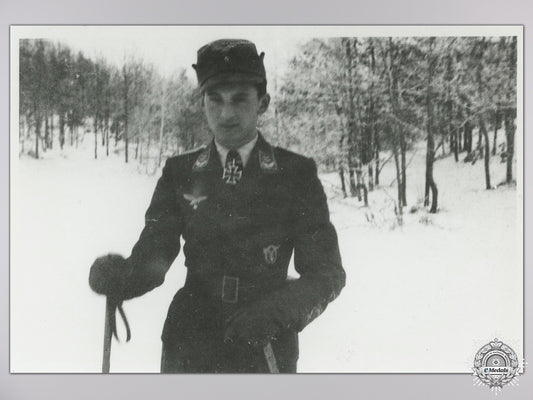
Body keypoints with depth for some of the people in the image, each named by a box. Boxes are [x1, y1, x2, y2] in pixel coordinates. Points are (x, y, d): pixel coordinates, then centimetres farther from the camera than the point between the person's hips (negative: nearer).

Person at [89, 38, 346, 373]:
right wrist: (117, 275, -24)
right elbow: (151, 256, -2)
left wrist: (278, 310, -24)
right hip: (188, 348, 2)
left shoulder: (297, 173, -3)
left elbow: (327, 272, -5)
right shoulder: (179, 172, 3)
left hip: (266, 352, -1)